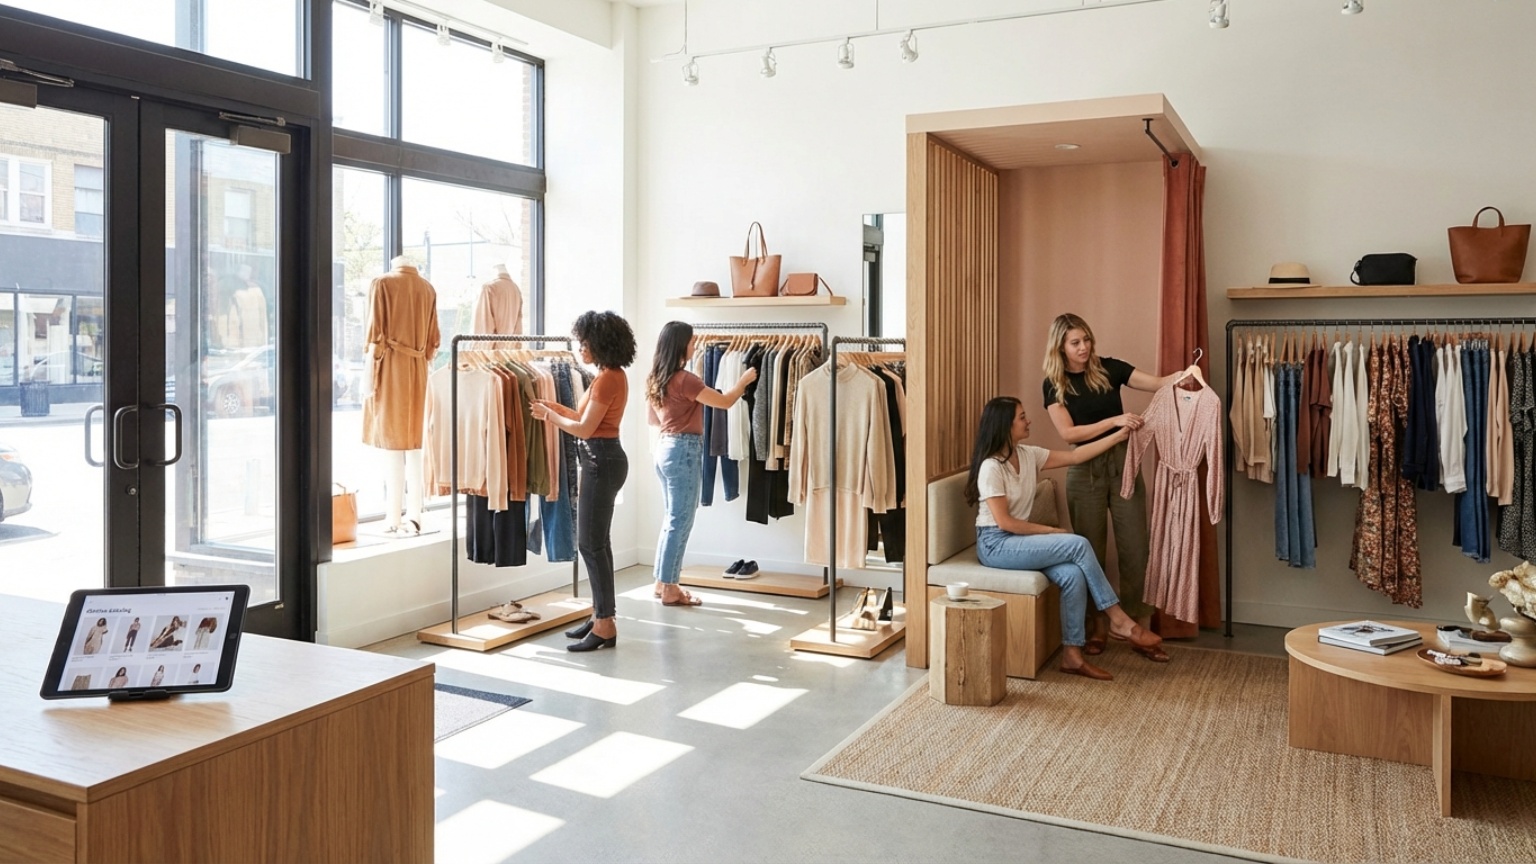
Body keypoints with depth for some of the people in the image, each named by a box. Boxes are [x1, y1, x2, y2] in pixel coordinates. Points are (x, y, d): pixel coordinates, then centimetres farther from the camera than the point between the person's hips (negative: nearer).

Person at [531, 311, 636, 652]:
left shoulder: (608, 378, -18)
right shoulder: (611, 375, 13)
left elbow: (584, 429, -18)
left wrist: (550, 416, -4)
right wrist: (558, 407, 11)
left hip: (602, 461, -11)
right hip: (603, 460, 11)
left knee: (591, 543, -6)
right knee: (597, 542, 14)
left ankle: (605, 626, -1)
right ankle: (600, 615, 22)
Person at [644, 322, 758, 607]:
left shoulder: (655, 379, 9)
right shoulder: (684, 379, -17)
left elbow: (651, 419, 19)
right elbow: (725, 401, -12)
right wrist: (744, 380, 4)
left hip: (665, 447, 9)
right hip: (684, 450, -9)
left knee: (671, 519, 16)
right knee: (680, 521, -2)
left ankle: (663, 582, 21)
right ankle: (670, 589, 3)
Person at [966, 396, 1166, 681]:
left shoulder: (1027, 455, 6)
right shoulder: (991, 467, -17)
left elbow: (1074, 456, 9)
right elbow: (1004, 521, -18)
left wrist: (1120, 435, 6)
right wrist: (1050, 531, -12)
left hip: (1019, 539, 8)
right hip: (995, 544, -8)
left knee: (1073, 574, -19)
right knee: (1078, 544, -20)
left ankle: (1072, 655, -12)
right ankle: (1118, 620, -8)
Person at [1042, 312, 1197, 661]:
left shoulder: (1108, 368, 1)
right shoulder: (1054, 384, -2)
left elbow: (1157, 383, -7)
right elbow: (1068, 432, -12)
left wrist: (1182, 375, -28)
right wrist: (1115, 420, -22)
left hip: (1123, 464, 1)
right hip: (1085, 471, -1)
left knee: (1135, 549, 1)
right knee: (1091, 551, 7)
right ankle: (1096, 628, 20)